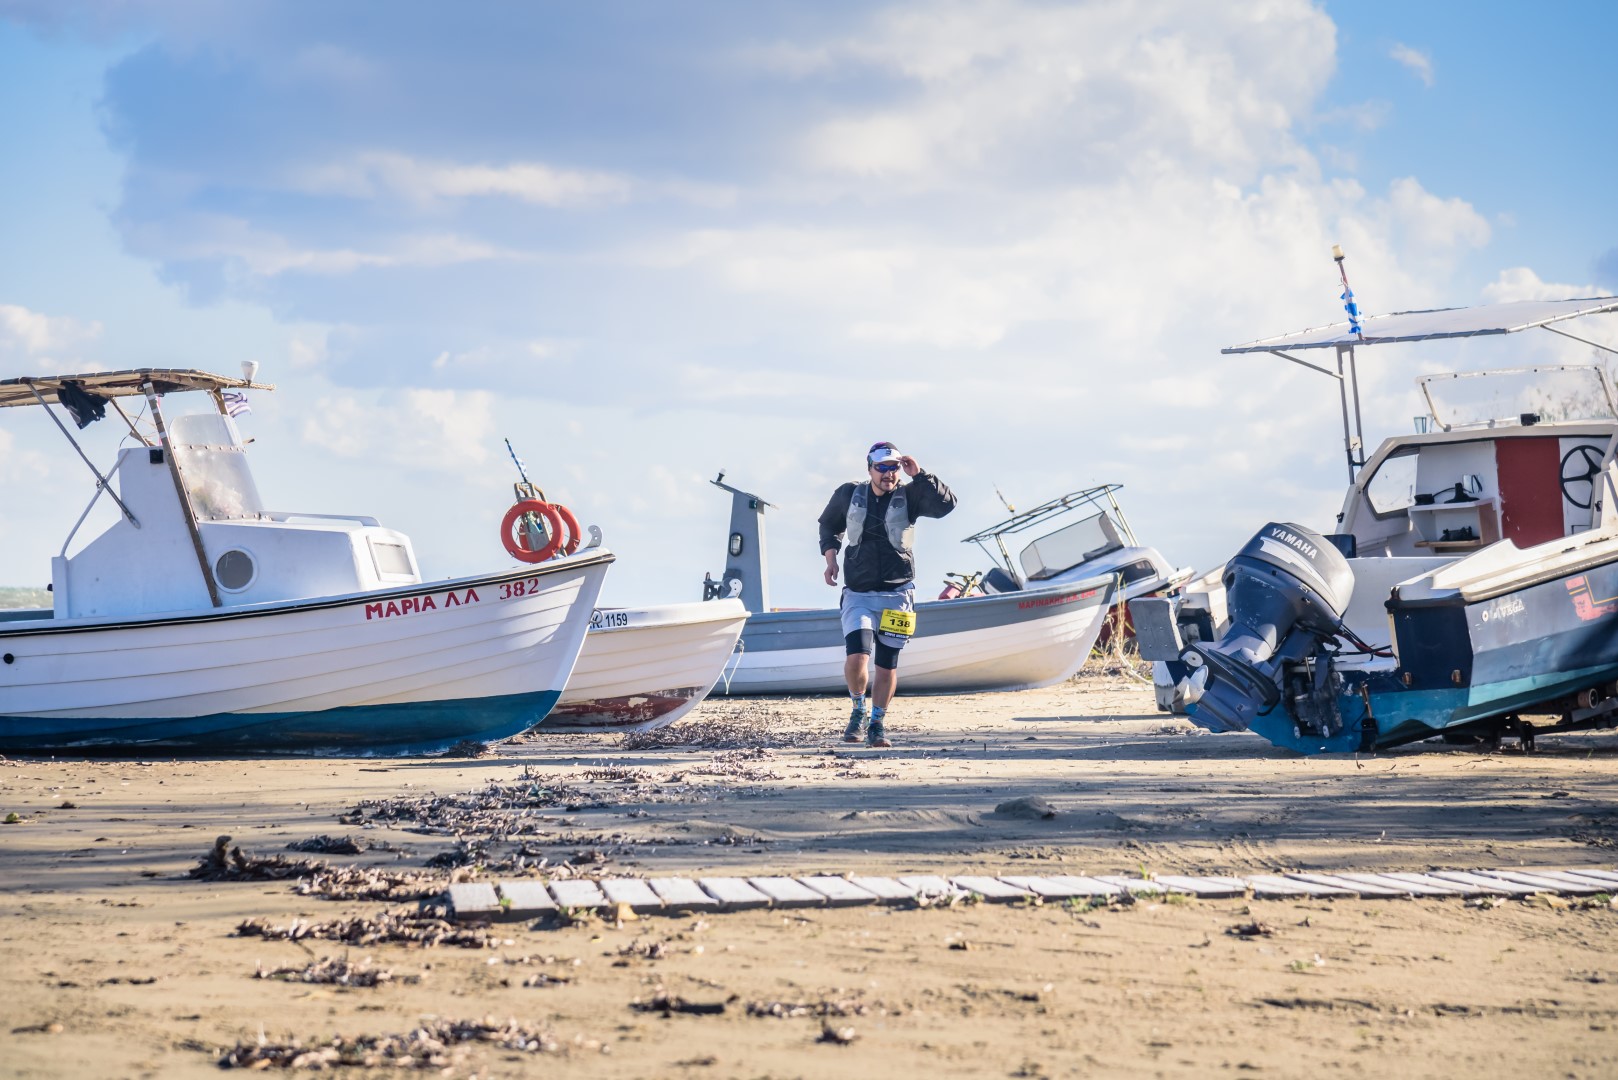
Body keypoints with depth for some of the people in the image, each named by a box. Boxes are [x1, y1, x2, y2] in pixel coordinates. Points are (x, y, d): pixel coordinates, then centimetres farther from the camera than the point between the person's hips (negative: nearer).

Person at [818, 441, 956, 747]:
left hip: (897, 593, 0)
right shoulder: (848, 496, 3)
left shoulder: (909, 497, -1)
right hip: (857, 594, 0)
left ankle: (877, 723, 21)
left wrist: (918, 475, -21)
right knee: (857, 657, -17)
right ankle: (858, 709, 11)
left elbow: (946, 504, -18)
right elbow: (828, 526, 21)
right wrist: (830, 557, 6)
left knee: (887, 665, 3)